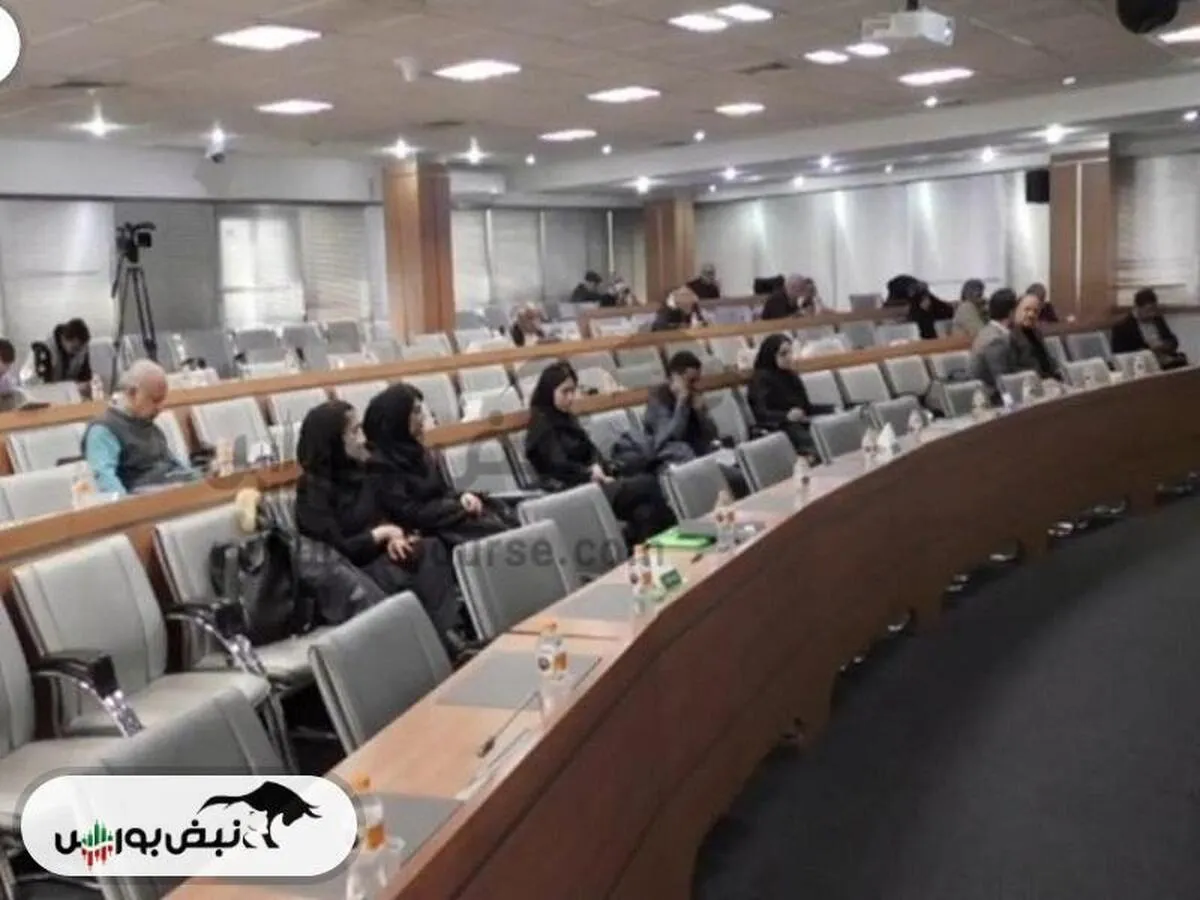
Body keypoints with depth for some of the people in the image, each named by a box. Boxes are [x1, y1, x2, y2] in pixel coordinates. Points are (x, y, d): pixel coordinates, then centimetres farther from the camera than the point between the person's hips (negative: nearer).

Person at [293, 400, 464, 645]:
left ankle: (453, 632, -34)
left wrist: (393, 537, -7)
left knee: (429, 555, -24)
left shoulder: (357, 471, 12)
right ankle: (446, 639, -30)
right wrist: (382, 534, -12)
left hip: (378, 554, 7)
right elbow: (335, 552, -18)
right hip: (349, 569, -7)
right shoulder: (313, 490, -11)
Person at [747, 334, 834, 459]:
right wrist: (786, 416, -32)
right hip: (777, 428, -6)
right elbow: (760, 413, -15)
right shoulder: (761, 378, -2)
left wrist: (833, 409, 10)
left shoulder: (791, 375, 19)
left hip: (800, 424, 6)